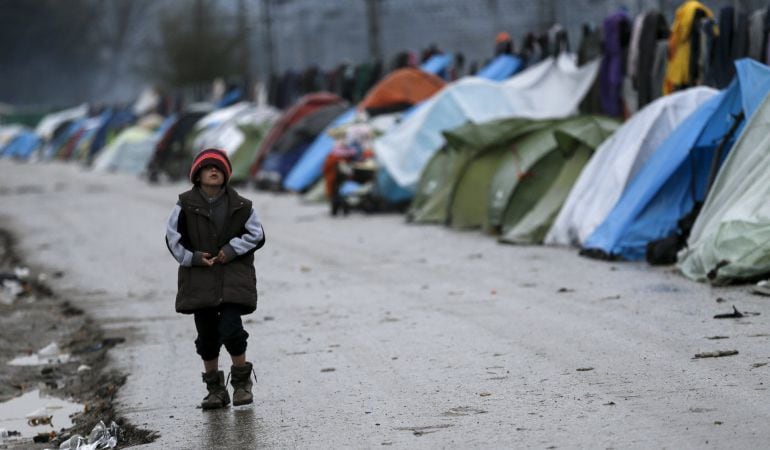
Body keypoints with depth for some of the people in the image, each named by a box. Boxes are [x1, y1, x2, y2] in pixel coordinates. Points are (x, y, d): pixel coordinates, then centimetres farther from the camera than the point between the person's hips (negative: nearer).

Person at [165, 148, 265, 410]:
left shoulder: (239, 206, 0)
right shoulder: (186, 205, -2)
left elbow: (257, 235, 5)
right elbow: (173, 237, 4)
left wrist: (232, 250, -8)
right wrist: (193, 257, -7)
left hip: (233, 275, -1)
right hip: (199, 278, 1)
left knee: (231, 328, -15)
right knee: (206, 334, 6)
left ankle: (242, 381, 5)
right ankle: (215, 389, 19)